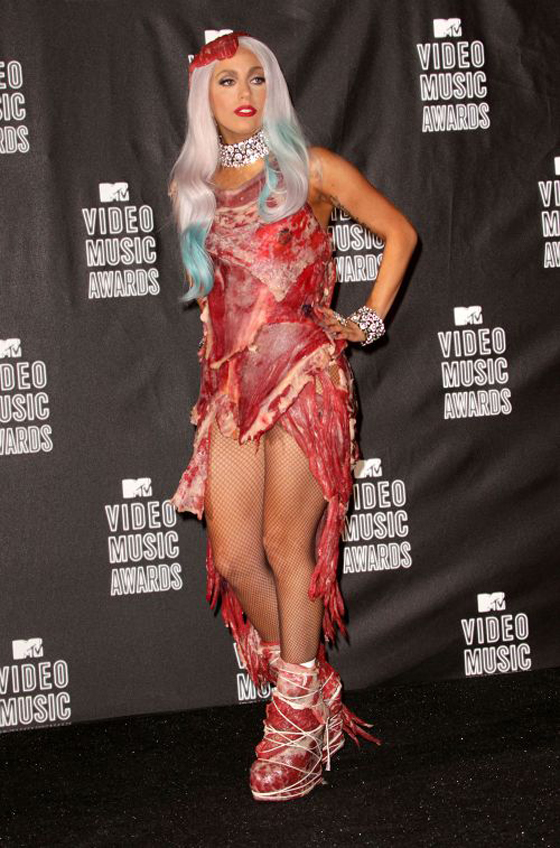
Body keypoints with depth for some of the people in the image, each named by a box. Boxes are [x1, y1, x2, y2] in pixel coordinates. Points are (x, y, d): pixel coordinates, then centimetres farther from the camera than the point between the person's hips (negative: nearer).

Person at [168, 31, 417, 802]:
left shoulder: (310, 171, 1)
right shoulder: (192, 189, 14)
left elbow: (400, 231, 10)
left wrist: (370, 319, 4)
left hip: (305, 377, -4)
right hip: (232, 385, 5)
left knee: (287, 544, -6)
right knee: (235, 554, -2)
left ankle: (300, 722, 6)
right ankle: (310, 696, 18)